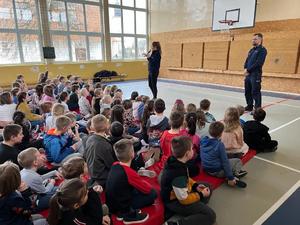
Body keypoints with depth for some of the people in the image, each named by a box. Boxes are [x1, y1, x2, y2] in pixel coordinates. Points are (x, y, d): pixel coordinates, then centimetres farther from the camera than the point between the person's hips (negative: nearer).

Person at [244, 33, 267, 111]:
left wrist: (248, 70, -14)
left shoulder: (262, 50, -6)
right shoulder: (252, 50, 19)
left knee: (255, 92, -6)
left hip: (256, 74, -8)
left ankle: (257, 109, 1)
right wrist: (245, 69, -2)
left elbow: (258, 63, -16)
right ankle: (249, 106, 27)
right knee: (247, 91, 13)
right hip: (248, 74, 8)